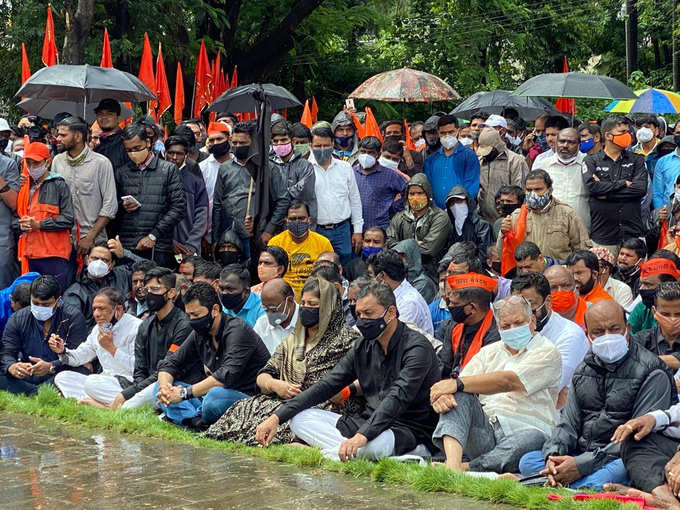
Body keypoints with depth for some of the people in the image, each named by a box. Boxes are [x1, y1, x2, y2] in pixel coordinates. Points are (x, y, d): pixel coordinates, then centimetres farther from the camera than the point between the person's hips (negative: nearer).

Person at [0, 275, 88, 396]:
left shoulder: (73, 318, -4)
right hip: (26, 378, 2)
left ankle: (33, 393, -28)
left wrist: (51, 367, -34)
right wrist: (12, 367, -28)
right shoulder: (17, 319, 5)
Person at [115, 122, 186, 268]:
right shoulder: (121, 173, 15)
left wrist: (153, 236, -8)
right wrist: (123, 207, -3)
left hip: (158, 248, -2)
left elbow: (179, 207, -2)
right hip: (126, 247, 3)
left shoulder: (169, 170, 5)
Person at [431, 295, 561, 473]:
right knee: (458, 395, -20)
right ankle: (452, 463, -43)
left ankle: (465, 467, -41)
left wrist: (458, 384, -19)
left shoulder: (547, 352, 2)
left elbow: (508, 382, -14)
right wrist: (441, 394, -19)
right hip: (484, 428, 5)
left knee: (534, 438, -38)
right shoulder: (490, 352, 21)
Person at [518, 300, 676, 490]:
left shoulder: (652, 373, -7)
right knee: (528, 461, -11)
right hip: (581, 454, 7)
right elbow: (568, 422, 13)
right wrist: (553, 455, -12)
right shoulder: (584, 370, 16)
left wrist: (583, 464, -22)